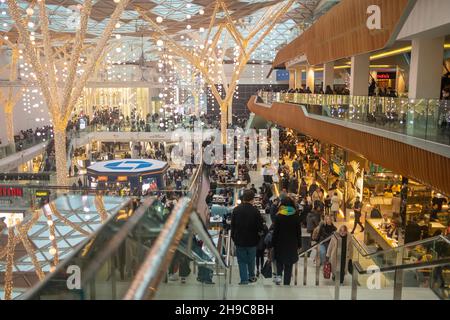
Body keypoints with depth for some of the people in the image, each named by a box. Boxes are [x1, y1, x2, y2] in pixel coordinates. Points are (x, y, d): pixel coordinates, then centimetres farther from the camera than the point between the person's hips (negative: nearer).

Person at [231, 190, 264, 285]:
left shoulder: (236, 210, -7)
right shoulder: (255, 211, -15)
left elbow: (232, 225, 1)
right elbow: (260, 227, -10)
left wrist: (234, 237, 11)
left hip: (239, 240, 0)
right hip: (252, 240, 0)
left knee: (242, 261, 8)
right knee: (251, 260, 19)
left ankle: (244, 280, 6)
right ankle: (251, 276, 36)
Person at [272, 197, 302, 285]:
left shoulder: (279, 216, -9)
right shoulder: (296, 216, -2)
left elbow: (275, 231, -7)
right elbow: (299, 232, 2)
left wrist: (273, 244, 1)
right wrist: (299, 245, 10)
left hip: (280, 243, -1)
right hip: (292, 244, 1)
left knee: (279, 260, 21)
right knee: (289, 265, 9)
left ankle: (279, 275, 0)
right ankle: (286, 282, 9)